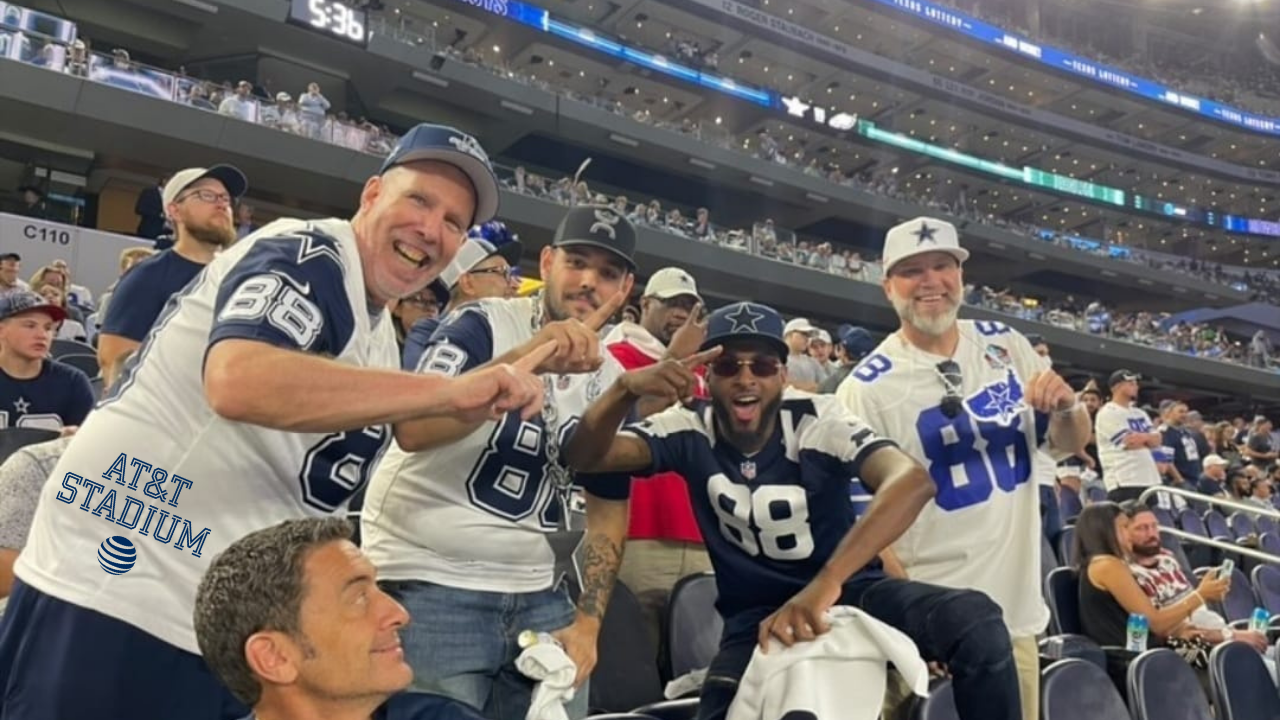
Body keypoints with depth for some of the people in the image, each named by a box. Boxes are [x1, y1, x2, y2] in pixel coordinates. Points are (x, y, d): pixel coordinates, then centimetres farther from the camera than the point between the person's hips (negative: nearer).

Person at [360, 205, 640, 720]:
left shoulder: (612, 383, 5)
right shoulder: (483, 324, -10)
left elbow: (609, 508, 10)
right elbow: (413, 430, -26)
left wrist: (587, 623, 1)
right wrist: (526, 360, -38)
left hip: (537, 594, 5)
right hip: (429, 582, -5)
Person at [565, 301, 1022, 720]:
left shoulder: (816, 421, -16)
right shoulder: (691, 430, -8)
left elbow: (913, 480, -33)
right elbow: (584, 458, -17)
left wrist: (826, 582, -46)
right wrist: (626, 388, -38)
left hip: (849, 591, 0)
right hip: (755, 615, 1)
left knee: (977, 623, -24)